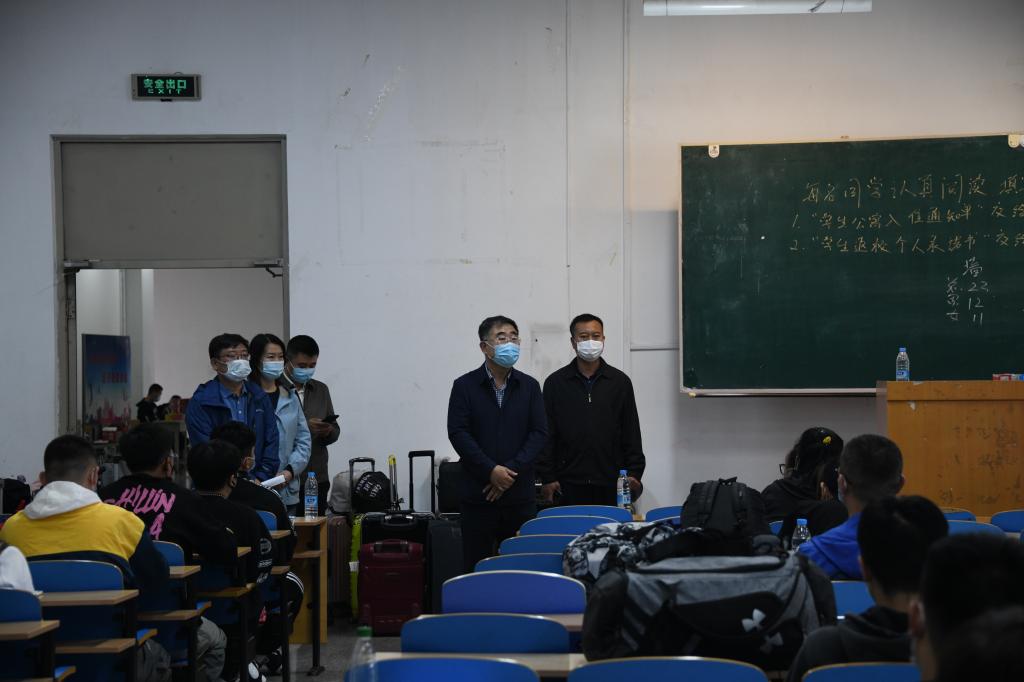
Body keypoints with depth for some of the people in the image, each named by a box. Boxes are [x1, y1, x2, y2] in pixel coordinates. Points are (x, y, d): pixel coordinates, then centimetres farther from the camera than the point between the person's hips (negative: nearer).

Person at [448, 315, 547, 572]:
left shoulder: (529, 386, 8)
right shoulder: (465, 386, 2)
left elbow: (539, 433, 2)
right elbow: (458, 433, -6)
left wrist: (512, 470, -11)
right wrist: (491, 470, -15)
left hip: (520, 493, 2)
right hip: (478, 494, -2)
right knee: (476, 565, 1)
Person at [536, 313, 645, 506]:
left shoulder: (620, 381, 9)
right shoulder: (555, 382, 6)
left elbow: (631, 433, 10)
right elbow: (546, 435, 5)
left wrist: (634, 474, 2)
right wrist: (547, 478, -2)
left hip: (610, 485, 1)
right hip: (569, 486, -1)